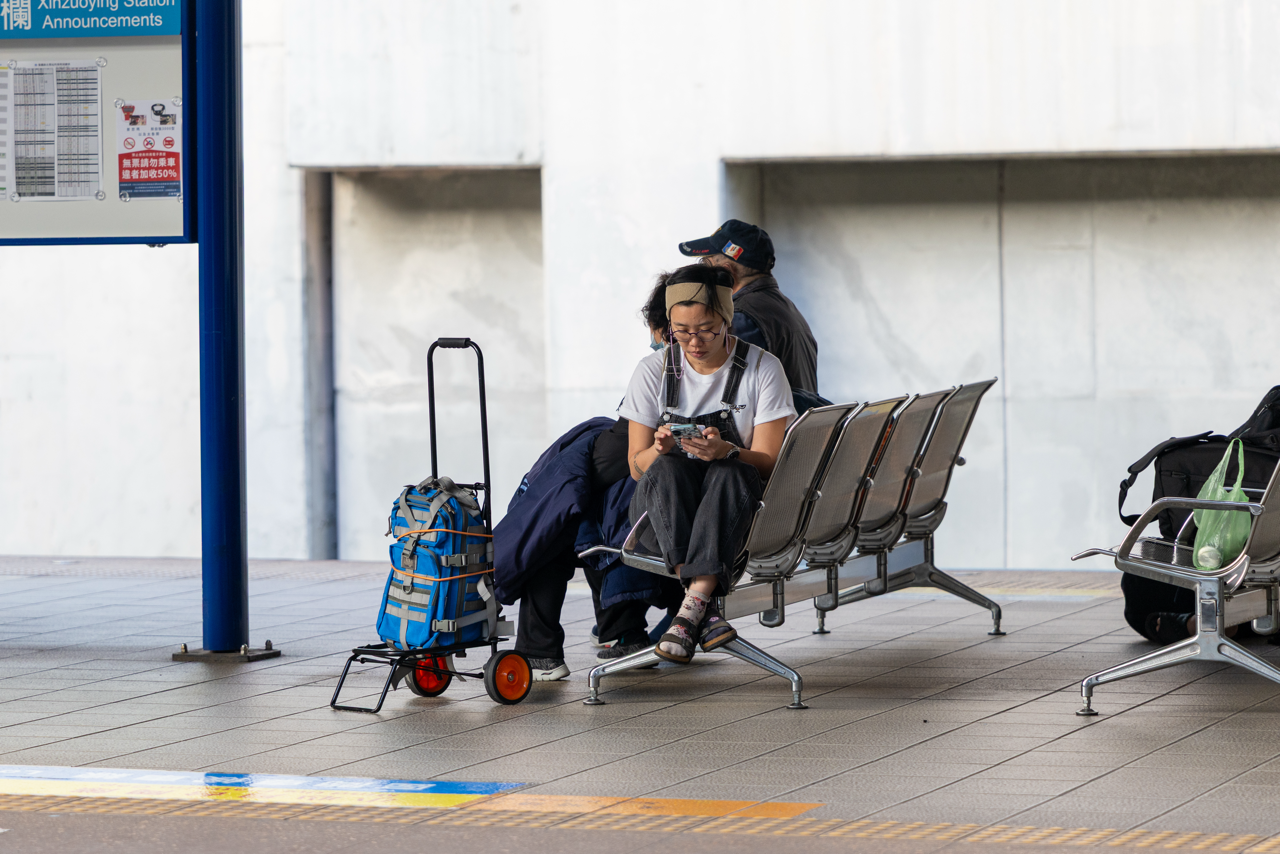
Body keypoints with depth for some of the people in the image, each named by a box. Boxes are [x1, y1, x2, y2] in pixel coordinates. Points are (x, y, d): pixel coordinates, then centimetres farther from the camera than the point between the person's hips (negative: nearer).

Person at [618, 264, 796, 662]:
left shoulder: (762, 369, -2)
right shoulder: (653, 371, 2)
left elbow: (768, 462, -8)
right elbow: (636, 465, 2)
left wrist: (726, 451, -30)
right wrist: (660, 449, -22)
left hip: (736, 510, -1)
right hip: (662, 509, 1)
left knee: (730, 473, -36)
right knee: (666, 469, -33)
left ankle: (691, 607, -46)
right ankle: (704, 609, -43)